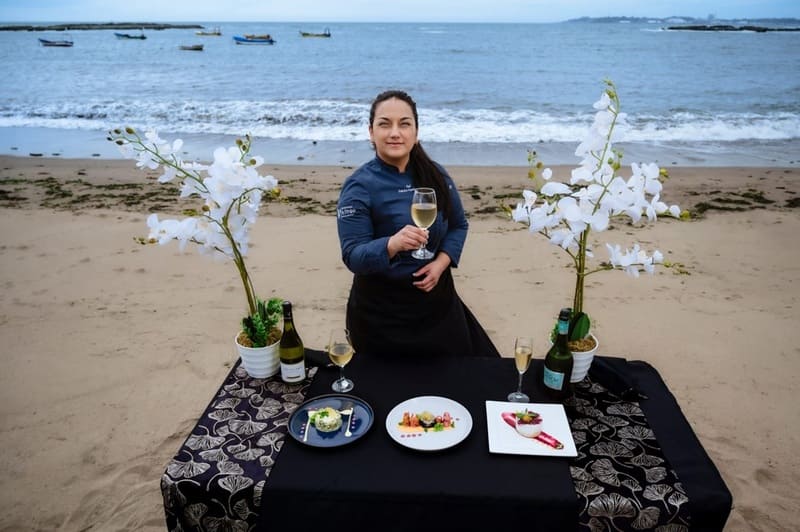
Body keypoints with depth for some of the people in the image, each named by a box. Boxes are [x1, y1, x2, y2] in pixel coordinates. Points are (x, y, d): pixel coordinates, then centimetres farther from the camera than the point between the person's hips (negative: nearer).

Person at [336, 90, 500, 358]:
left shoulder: (435, 174, 0)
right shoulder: (358, 186, -14)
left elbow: (458, 225, 9)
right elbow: (353, 256, -19)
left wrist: (441, 263, -9)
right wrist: (393, 244, -38)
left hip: (437, 298, 5)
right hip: (382, 311, -4)